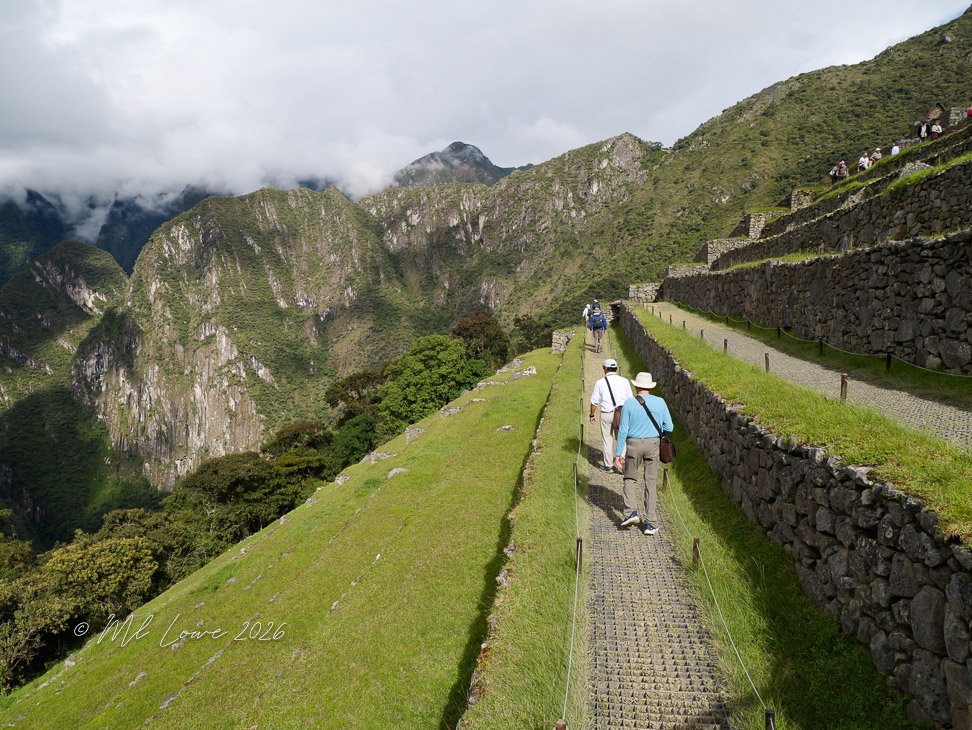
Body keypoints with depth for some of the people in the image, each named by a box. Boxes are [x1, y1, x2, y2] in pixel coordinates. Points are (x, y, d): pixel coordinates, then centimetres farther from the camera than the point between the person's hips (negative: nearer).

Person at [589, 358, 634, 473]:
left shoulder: (600, 383, -5)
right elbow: (630, 399, 4)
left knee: (607, 440, 11)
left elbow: (594, 401, -1)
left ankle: (608, 465, 19)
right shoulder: (624, 381, 0)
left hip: (606, 414, -1)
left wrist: (592, 415, 11)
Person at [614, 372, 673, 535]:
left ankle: (632, 512, 1)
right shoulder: (660, 403, -3)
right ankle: (650, 523, 7)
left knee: (630, 479, 18)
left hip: (633, 444, -1)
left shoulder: (629, 403, -9)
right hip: (652, 444, 1)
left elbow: (623, 430, -8)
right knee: (651, 483, 7)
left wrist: (618, 453, -4)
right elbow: (669, 428, -1)